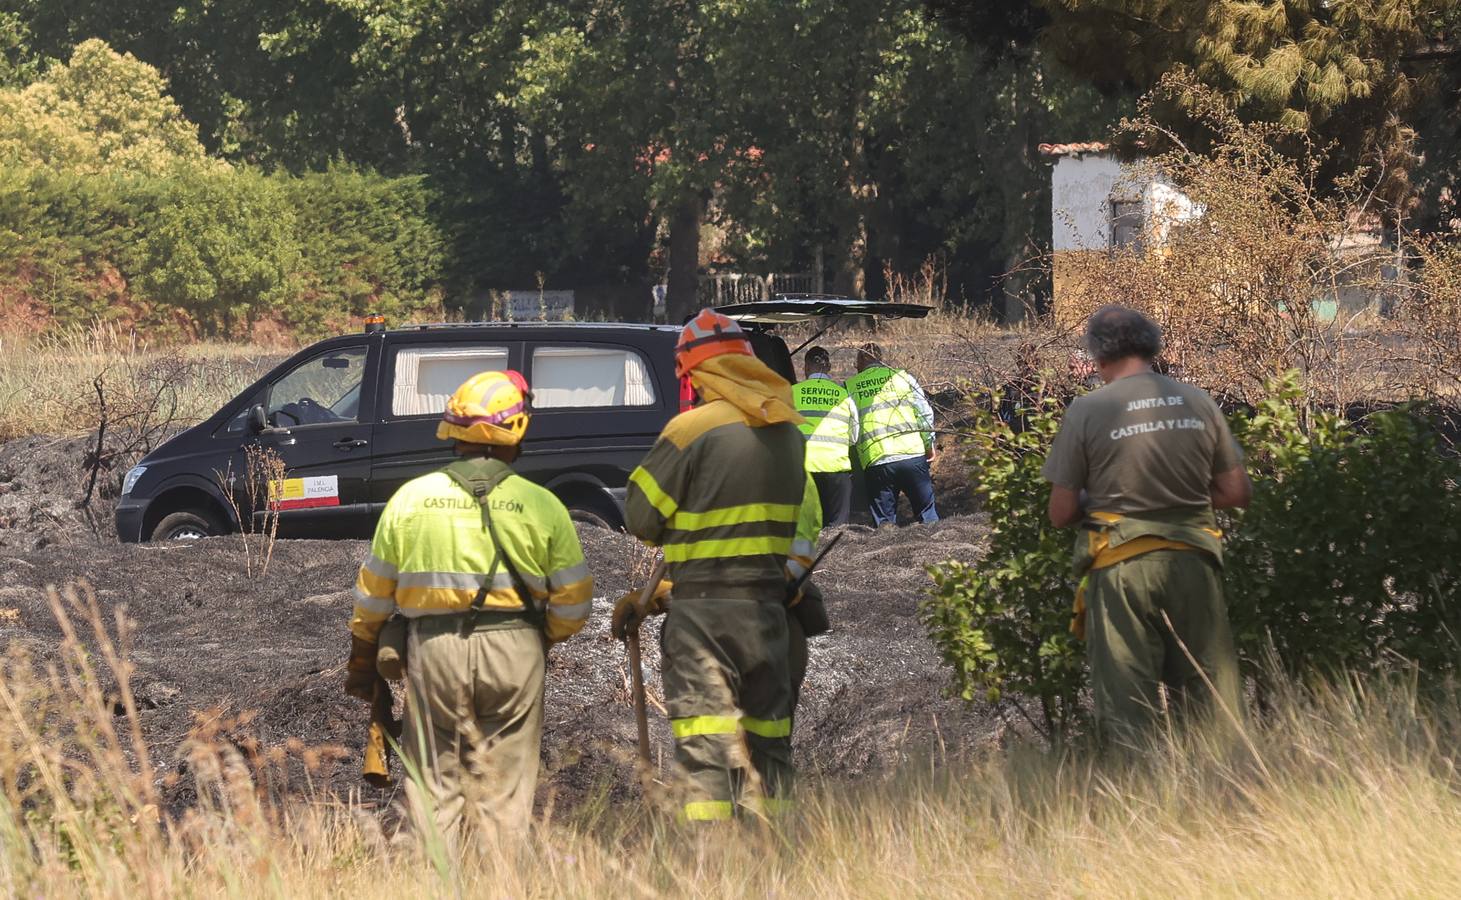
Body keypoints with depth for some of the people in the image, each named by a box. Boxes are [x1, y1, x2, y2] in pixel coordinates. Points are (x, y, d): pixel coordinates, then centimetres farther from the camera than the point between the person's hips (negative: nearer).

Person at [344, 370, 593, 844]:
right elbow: (574, 599, 3)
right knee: (505, 788, 5)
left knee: (434, 784, 7)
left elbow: (374, 592, 10)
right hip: (514, 647, -1)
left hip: (432, 646, 1)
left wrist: (361, 661, 22)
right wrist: (545, 637, 23)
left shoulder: (411, 498, 4)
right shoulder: (541, 504, -1)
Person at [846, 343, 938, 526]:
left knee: (883, 520, 6)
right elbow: (925, 412, 5)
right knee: (927, 513, 8)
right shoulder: (901, 377, 8)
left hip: (875, 461, 0)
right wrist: (929, 445, 15)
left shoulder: (849, 387, 8)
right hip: (912, 455, 0)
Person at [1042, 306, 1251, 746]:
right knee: (1207, 698, 10)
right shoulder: (1198, 402, 4)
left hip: (1120, 566, -3)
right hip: (1193, 561, 3)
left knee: (1126, 700, 3)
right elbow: (1238, 492, 8)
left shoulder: (1087, 411, -5)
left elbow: (1061, 513, -3)